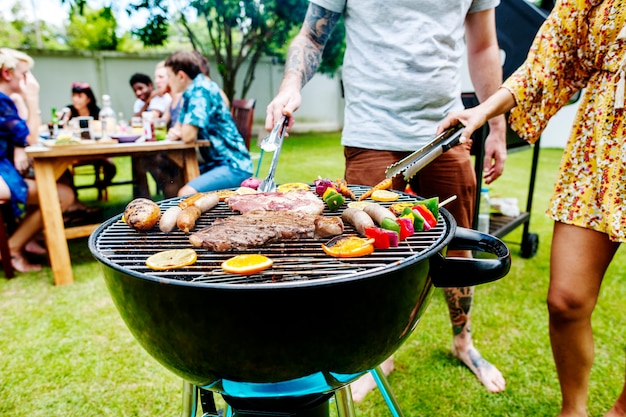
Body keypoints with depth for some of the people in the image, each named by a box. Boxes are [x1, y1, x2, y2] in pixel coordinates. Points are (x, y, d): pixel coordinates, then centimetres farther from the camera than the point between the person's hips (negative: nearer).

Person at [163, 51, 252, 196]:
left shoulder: (201, 90, -15)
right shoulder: (192, 91, 13)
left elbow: (189, 135, -23)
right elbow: (179, 129, 21)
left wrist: (180, 132, 0)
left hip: (234, 166, -10)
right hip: (216, 163, 10)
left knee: (186, 194, -27)